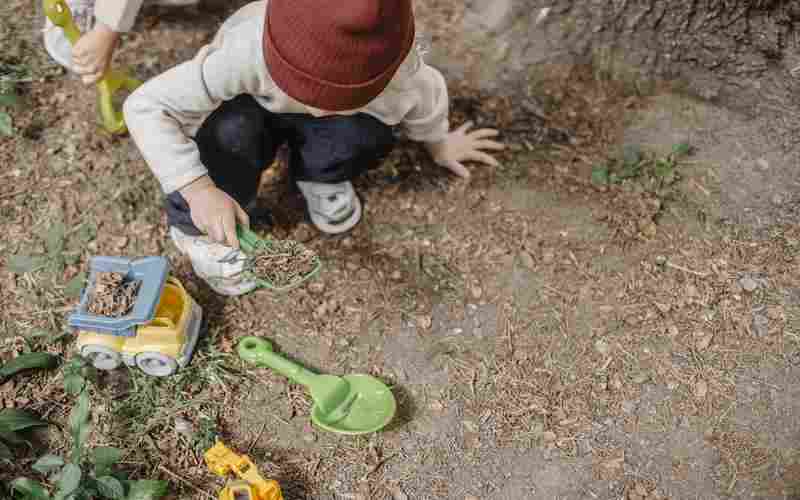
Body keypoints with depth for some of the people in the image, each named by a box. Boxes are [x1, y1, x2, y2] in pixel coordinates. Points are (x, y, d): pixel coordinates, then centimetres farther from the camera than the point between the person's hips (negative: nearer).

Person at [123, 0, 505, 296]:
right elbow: (144, 107, -37)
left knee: (366, 135, -32)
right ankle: (199, 228, -9)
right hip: (247, 111, -1)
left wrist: (438, 142, 11)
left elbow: (426, 97, -9)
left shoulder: (398, 74, -36)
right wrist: (198, 189, -46)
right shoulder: (245, 54, -44)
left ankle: (318, 177, 3)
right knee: (231, 131, -37)